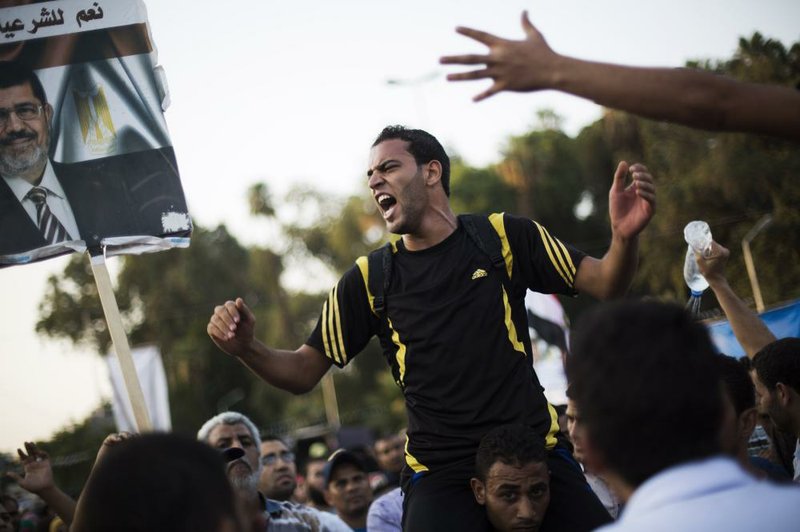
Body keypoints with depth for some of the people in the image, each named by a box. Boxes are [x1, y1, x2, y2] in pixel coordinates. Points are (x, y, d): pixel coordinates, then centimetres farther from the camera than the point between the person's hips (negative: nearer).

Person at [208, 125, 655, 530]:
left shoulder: (502, 237, 2)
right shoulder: (369, 279, 6)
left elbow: (604, 284, 1)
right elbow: (303, 373, 7)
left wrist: (625, 237, -22)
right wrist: (246, 348, -14)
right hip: (440, 472, 0)